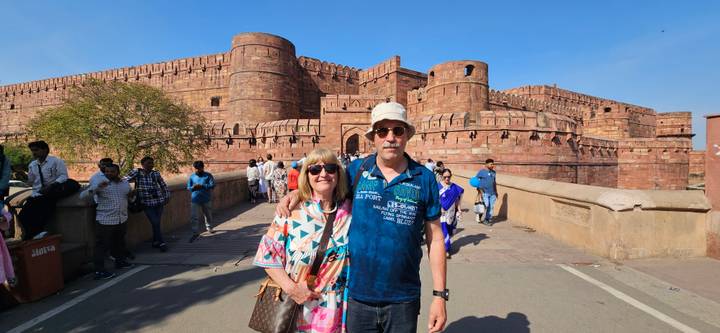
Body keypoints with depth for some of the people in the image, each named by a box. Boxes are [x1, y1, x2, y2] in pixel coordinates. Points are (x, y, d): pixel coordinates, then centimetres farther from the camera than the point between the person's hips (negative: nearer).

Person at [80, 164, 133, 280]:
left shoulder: (125, 183, 8)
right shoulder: (100, 184, -7)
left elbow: (130, 194, 28)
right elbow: (82, 196, -17)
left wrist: (131, 194, 7)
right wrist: (97, 187, -29)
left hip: (122, 220, 6)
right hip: (105, 221, -5)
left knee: (120, 243, 21)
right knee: (102, 246, -3)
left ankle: (120, 261, 38)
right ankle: (99, 271, 3)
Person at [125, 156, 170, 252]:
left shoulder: (156, 173, 6)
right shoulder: (136, 172, -1)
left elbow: (164, 185, 14)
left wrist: (167, 197, 11)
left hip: (159, 202, 3)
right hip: (147, 203, -2)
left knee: (158, 223, 8)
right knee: (155, 223, -7)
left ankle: (155, 241, 24)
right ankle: (161, 242, 4)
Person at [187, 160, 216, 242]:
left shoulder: (208, 175, -4)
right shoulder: (192, 176, 4)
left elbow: (212, 185, -13)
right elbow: (188, 187, 6)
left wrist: (202, 186, -24)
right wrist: (193, 187, -17)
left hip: (207, 199, -1)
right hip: (195, 200, 1)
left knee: (208, 215, 15)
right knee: (194, 217, -5)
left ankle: (209, 227, 38)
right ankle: (195, 233, 3)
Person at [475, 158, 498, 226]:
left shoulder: (493, 172, 13)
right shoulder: (481, 172, -4)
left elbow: (494, 182, 21)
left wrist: (496, 191, 20)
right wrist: (479, 191, -11)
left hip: (492, 193, 5)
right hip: (484, 192, -5)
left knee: (491, 207, 4)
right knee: (486, 205, -14)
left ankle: (489, 219, 14)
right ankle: (479, 213, 9)